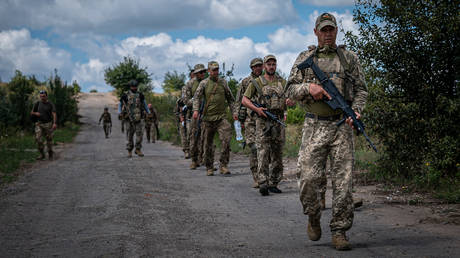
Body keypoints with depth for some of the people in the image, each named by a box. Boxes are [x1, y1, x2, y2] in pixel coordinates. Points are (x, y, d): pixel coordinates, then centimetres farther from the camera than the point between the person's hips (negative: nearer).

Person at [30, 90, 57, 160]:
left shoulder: (50, 104, -4)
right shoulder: (37, 103, 4)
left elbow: (54, 114, -14)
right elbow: (31, 113, 11)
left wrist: (55, 123, -30)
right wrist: (35, 113, -13)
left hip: (48, 124, -2)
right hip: (39, 124, 2)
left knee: (49, 140, 4)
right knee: (38, 139, -11)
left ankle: (50, 154, 23)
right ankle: (42, 154, 1)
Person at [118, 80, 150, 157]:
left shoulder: (140, 95, 6)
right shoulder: (125, 95, 0)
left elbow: (144, 104, 18)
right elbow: (120, 104, 9)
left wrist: (149, 112, 13)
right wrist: (119, 112, -6)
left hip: (139, 118, 2)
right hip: (129, 118, -2)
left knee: (140, 133, -6)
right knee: (130, 134, 3)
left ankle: (138, 149, 5)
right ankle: (129, 151, 13)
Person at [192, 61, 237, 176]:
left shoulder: (223, 82, 10)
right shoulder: (204, 83, 3)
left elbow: (230, 98, 16)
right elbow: (197, 97, -7)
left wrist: (233, 112, 10)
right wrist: (196, 110, -23)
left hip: (221, 117, 1)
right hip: (208, 117, -1)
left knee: (226, 140, -16)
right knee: (208, 143, 5)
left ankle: (224, 166, -9)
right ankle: (209, 168, 16)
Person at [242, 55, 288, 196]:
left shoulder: (282, 82, 13)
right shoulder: (256, 82, 3)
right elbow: (244, 100, 1)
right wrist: (256, 109, -14)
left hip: (279, 121, 4)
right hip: (263, 121, -4)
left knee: (277, 154, 6)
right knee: (263, 152, -12)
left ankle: (273, 183, 14)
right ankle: (263, 184, -17)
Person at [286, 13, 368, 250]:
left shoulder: (349, 58, 11)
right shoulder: (305, 58, 12)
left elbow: (361, 89, 11)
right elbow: (291, 89, 10)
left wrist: (356, 110, -8)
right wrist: (309, 87, -10)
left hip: (342, 126, 0)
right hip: (314, 126, 0)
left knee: (343, 180, -4)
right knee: (309, 177, -8)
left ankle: (339, 231, 4)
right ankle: (313, 217, 18)